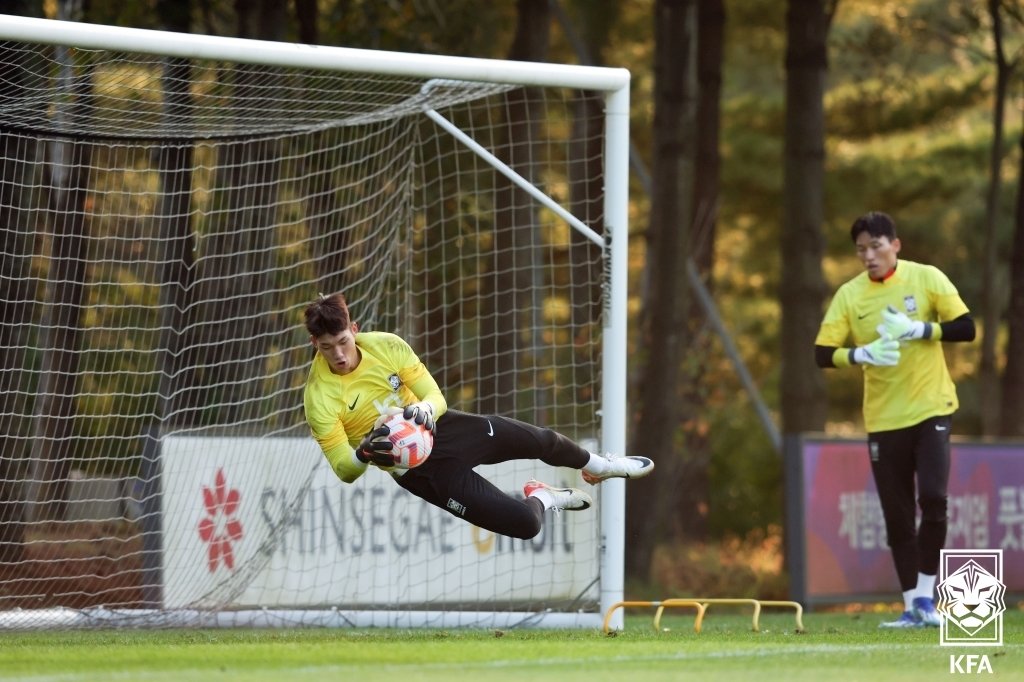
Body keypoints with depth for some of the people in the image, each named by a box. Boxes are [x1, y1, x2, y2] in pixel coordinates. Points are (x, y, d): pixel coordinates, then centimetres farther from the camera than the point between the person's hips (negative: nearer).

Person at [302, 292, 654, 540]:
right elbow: (344, 470, -19)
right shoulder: (320, 398, -23)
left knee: (542, 440, 13)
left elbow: (436, 397, -9)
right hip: (418, 469, -4)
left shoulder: (385, 346, -13)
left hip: (438, 428, 4)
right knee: (524, 524, -15)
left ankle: (596, 466, 49)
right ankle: (540, 499, 24)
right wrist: (363, 455, -43)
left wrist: (425, 410, -34)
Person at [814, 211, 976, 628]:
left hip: (931, 409, -2)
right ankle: (911, 606, 10)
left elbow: (966, 328, -7)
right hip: (883, 418, 2)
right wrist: (862, 354, -22)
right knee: (897, 516, 3)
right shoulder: (849, 295, 0)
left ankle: (925, 596, -3)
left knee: (933, 499, -16)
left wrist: (916, 329, -19)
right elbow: (822, 354, -3)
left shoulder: (927, 279, -3)